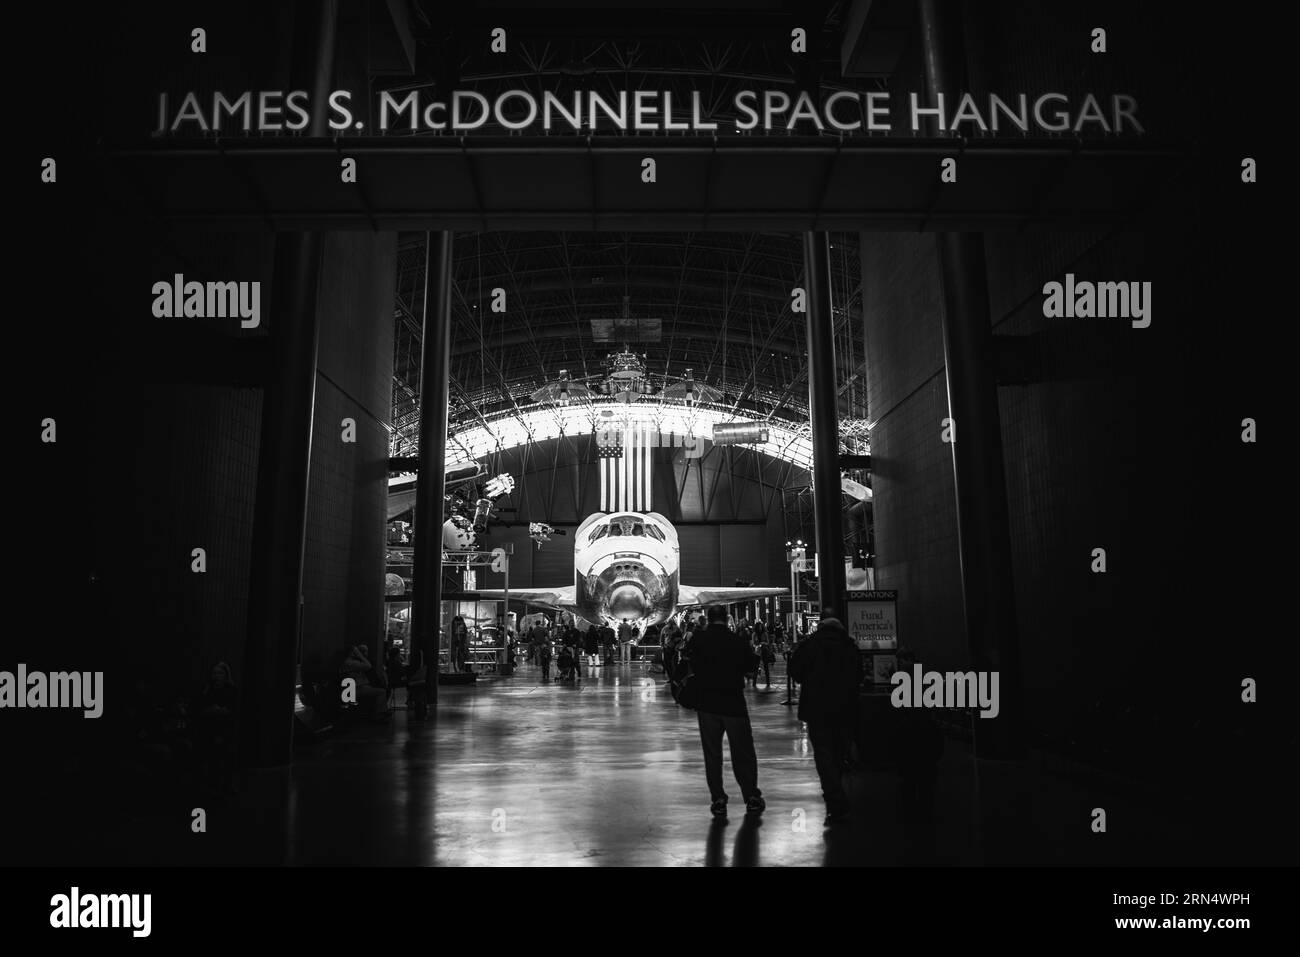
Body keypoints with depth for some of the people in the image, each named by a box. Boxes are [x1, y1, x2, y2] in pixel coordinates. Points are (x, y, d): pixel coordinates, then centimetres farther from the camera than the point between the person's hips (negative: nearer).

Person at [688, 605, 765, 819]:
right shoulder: (737, 641, -5)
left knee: (712, 754, 7)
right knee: (742, 752, 9)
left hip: (706, 703, 1)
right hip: (733, 702, 0)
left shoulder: (698, 639, -5)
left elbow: (693, 667, 4)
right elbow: (747, 667, 4)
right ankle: (752, 797, 10)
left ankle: (718, 799, 6)